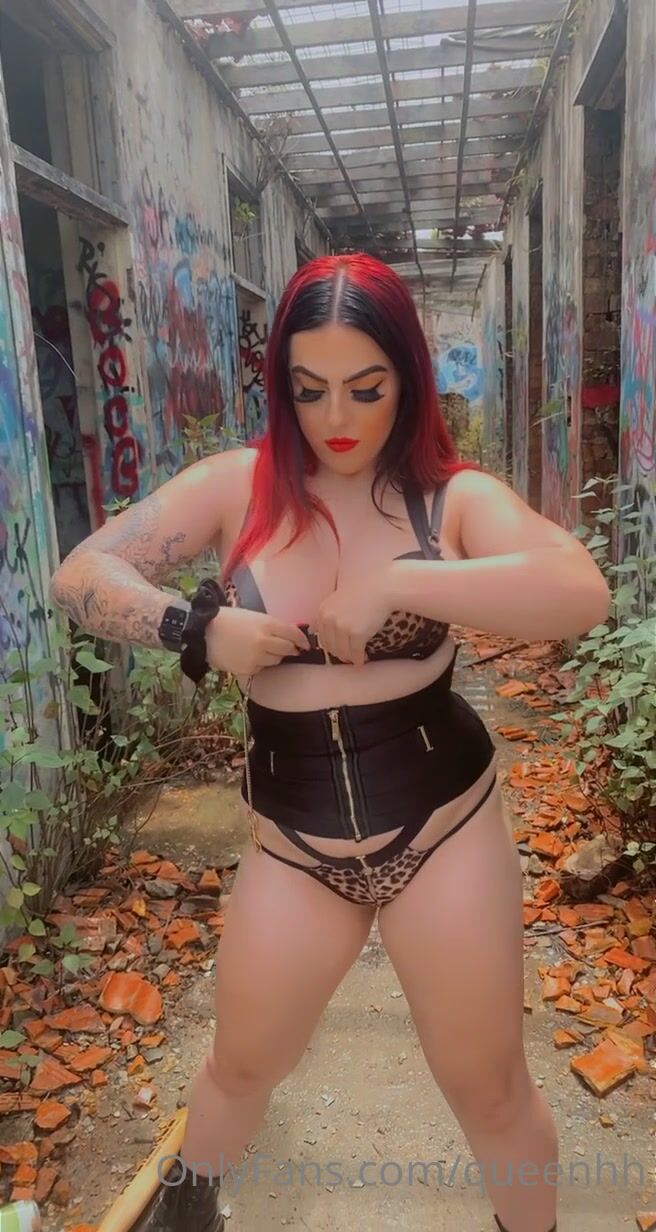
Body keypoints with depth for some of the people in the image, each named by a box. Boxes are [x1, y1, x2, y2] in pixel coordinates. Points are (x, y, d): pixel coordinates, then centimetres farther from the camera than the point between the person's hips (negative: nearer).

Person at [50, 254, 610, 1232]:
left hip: (443, 825, -1)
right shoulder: (237, 487, -5)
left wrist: (393, 581, -31)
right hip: (293, 840, 2)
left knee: (489, 1088, 15)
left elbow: (581, 593, -26)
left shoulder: (454, 497, -10)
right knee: (242, 1066, 23)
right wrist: (199, 632, -21)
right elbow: (81, 576, -5)